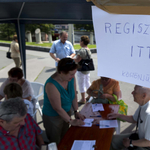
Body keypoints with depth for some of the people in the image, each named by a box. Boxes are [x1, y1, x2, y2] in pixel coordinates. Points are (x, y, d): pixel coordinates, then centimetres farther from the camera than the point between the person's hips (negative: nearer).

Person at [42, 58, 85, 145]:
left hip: (67, 112, 6)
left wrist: (76, 112, -4)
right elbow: (58, 108, -26)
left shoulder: (71, 78, -12)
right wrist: (71, 121, -18)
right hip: (53, 117, -6)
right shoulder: (52, 85, -32)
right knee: (56, 143, 13)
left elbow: (74, 96, 1)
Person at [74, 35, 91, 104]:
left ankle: (83, 99, 10)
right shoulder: (89, 50, 8)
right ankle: (90, 96, 31)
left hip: (81, 70, -9)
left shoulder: (82, 50, -22)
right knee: (88, 83, 19)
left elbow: (77, 60, -25)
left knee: (81, 84, 2)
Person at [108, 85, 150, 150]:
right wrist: (118, 115, 2)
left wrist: (130, 143, -14)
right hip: (140, 136, 8)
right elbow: (134, 119, 10)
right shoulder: (142, 105, -10)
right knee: (113, 139, 6)